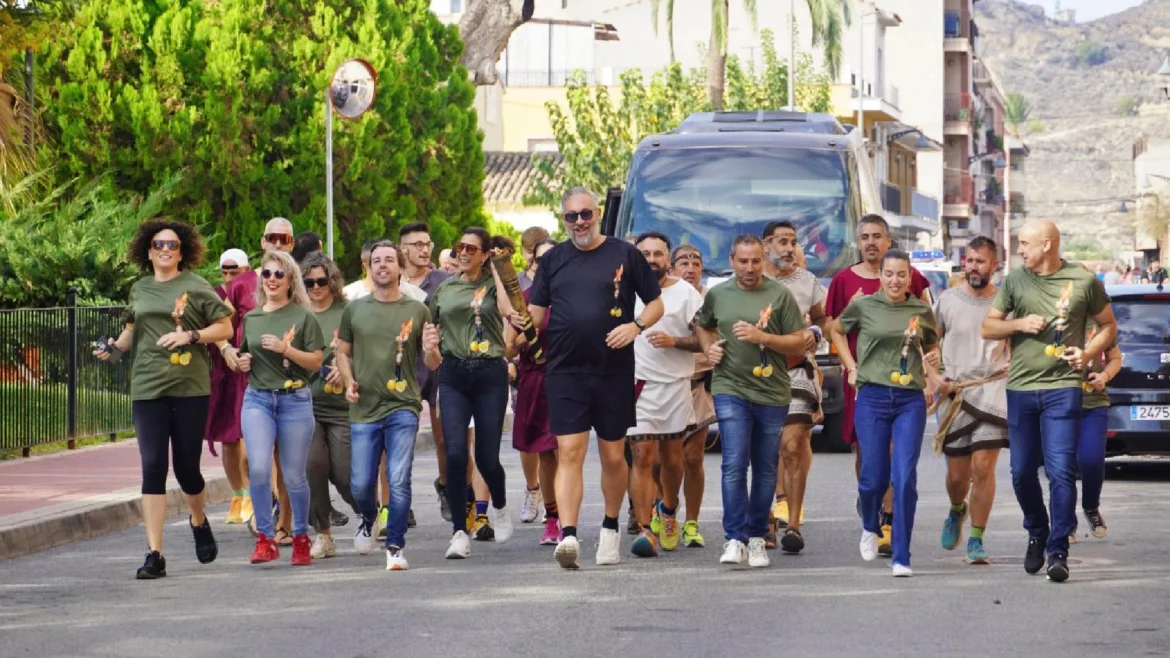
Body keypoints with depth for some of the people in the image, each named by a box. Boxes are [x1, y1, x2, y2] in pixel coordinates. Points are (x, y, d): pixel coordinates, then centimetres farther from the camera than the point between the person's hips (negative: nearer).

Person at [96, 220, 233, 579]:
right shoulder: (139, 290, 12)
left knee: (186, 467, 2)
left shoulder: (195, 286, 2)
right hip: (148, 388, 2)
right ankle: (154, 554, -5)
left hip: (190, 388, -2)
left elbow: (225, 328, 2)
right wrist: (115, 347, 5)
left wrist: (190, 336, -13)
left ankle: (199, 521, 35)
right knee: (152, 467, -5)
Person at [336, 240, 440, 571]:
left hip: (403, 407, -2)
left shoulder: (417, 310, 4)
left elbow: (433, 364, 8)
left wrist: (430, 350, -15)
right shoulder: (355, 310, 7)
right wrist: (349, 382, -2)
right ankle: (370, 519, 36)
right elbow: (343, 352, 16)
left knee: (399, 481, -11)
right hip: (364, 408, 2)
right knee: (361, 484, 4)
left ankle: (395, 547, 1)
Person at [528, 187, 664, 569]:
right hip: (565, 372, 1)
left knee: (613, 456, 8)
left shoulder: (624, 255, 4)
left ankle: (611, 528, 27)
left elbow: (656, 303, 7)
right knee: (569, 452, -10)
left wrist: (636, 326, -11)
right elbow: (535, 312, 14)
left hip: (614, 371, 0)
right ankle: (568, 536, -18)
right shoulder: (553, 259, 10)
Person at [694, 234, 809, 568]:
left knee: (765, 469, 7)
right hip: (731, 390, 0)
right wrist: (709, 348, 8)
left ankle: (757, 538, 18)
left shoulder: (780, 295, 0)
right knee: (734, 464, -12)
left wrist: (763, 337, -14)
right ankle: (735, 539, -13)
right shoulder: (717, 295, 7)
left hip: (772, 393, 0)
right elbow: (702, 325, 28)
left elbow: (799, 343, -1)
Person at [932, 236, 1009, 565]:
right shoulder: (948, 300, 5)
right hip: (954, 394, 1)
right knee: (956, 474, 7)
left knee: (983, 467, -11)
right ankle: (957, 510, 41)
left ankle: (976, 540, -2)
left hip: (992, 392, -1)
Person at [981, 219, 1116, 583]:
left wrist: (1089, 352, -8)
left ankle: (1058, 551, -7)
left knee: (1061, 471, -11)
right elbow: (988, 327, 10)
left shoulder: (1084, 282, 0)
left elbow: (1108, 326, 10)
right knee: (1022, 472, 9)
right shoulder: (1015, 280, 7)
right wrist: (1019, 324, -9)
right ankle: (1036, 536, 31)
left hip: (1063, 387, -3)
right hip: (1020, 388, 3)